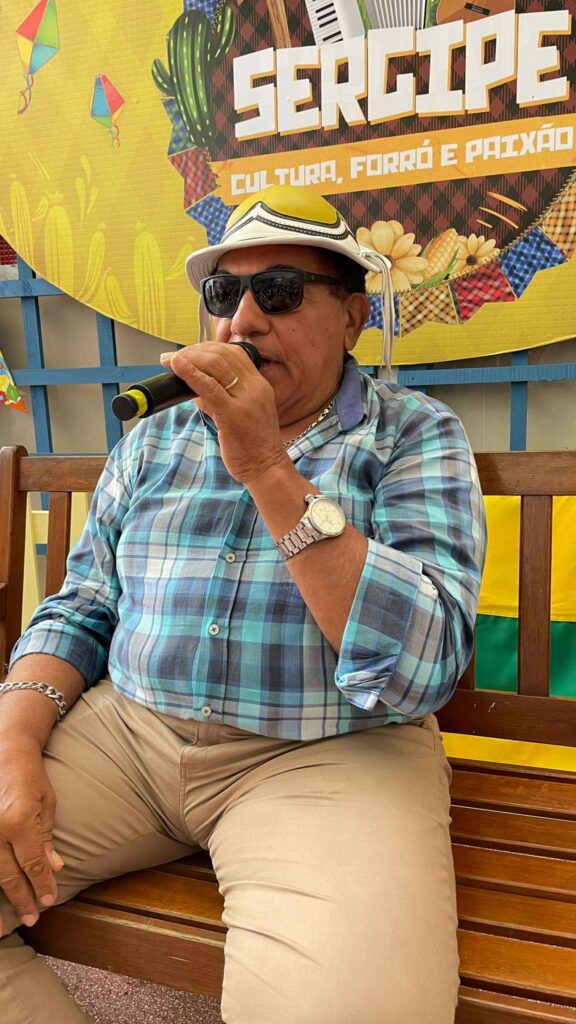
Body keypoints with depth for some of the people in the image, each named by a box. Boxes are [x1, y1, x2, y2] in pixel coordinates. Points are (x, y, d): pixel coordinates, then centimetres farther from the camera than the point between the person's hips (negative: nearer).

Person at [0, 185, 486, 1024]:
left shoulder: (414, 435, -2)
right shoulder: (154, 442, 11)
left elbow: (418, 670, -15)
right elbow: (80, 610, 11)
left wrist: (267, 468, -20)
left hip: (330, 756, -3)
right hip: (124, 731, 4)